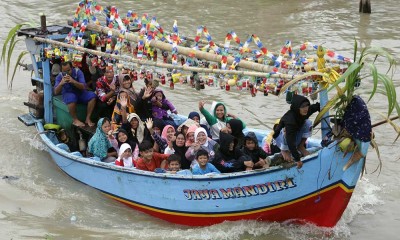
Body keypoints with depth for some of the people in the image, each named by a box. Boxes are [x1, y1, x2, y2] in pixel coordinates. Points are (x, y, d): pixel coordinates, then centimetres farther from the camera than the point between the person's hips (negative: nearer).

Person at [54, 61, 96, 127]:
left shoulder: (78, 72, -13)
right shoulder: (59, 76, -12)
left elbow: (83, 87, -21)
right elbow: (56, 92, -18)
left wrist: (73, 81, -38)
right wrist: (61, 83, -38)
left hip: (80, 92, 2)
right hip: (68, 94, -2)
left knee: (92, 96, -25)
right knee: (71, 98, -38)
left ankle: (88, 119, -17)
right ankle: (75, 120, -21)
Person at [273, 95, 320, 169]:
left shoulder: (305, 111, -20)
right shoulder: (289, 119, -40)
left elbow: (317, 106, 1)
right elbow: (290, 141, -43)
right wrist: (297, 159, -46)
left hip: (295, 136, 6)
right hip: (281, 138, -6)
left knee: (308, 123, -14)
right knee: (286, 130, -38)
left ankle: (301, 146, 0)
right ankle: (284, 150, -11)